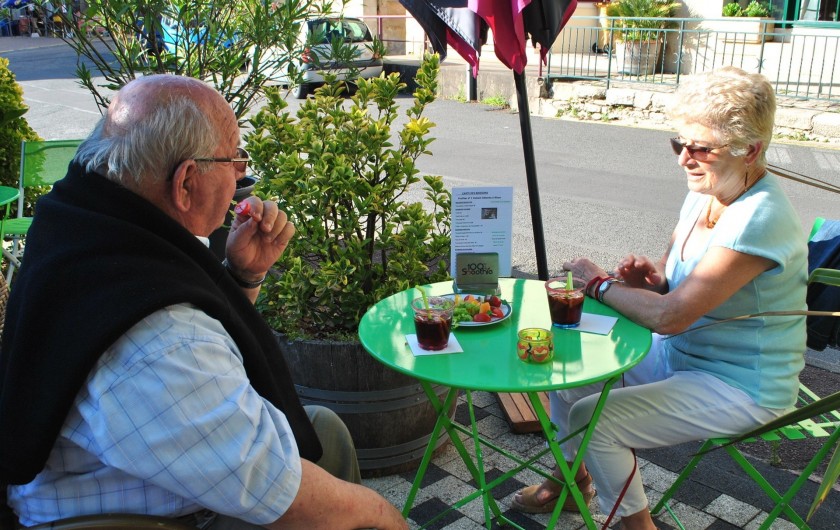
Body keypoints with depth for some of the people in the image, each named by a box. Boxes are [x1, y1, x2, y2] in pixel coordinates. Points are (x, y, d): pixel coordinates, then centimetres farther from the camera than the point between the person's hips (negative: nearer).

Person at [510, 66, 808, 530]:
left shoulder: (760, 218, -29)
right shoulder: (704, 194, -1)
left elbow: (669, 316, -32)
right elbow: (669, 284, 13)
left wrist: (600, 283, -17)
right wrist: (648, 276, -10)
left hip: (740, 389, -9)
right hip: (678, 354, 9)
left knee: (592, 419, -19)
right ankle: (573, 476, 29)